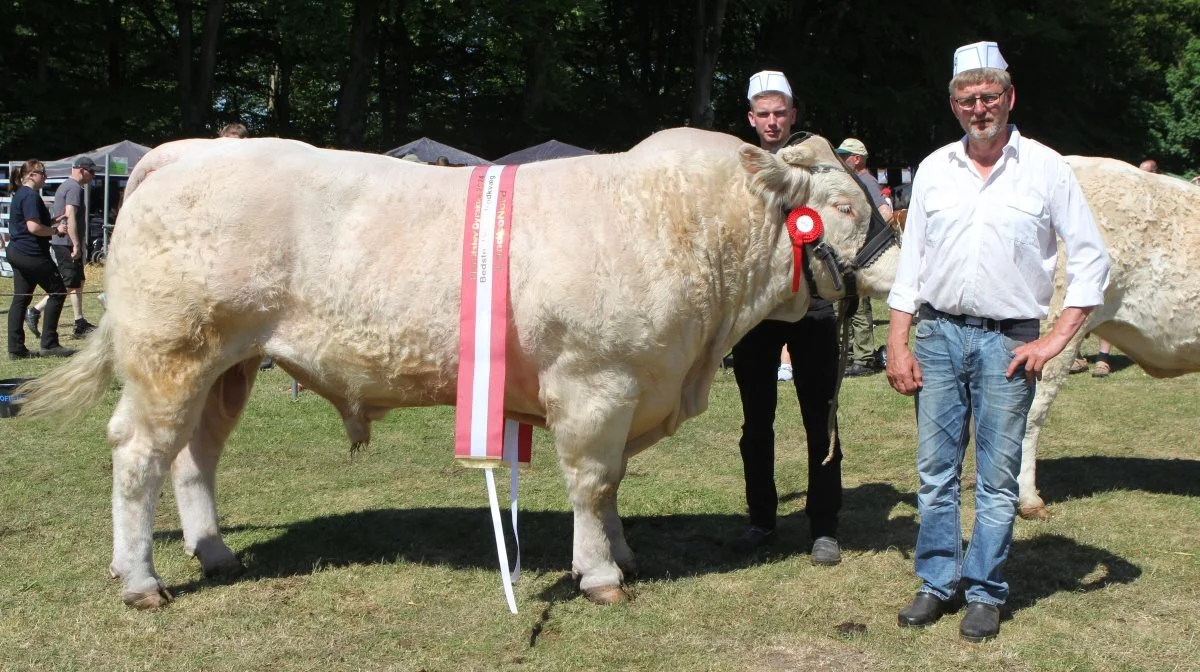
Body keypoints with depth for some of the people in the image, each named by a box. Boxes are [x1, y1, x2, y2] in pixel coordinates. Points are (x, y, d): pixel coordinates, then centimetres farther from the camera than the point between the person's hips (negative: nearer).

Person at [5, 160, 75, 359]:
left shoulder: (20, 194, 17)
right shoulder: (31, 196, -15)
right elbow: (34, 227, -23)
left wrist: (53, 222, 16)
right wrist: (56, 230, -11)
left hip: (17, 252, 10)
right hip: (33, 254, -10)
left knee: (20, 299, 8)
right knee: (57, 292, 0)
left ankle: (15, 348, 7)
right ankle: (49, 344, 0)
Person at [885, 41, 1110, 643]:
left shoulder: (1046, 169, -1)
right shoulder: (933, 169, 8)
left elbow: (1091, 259, 0)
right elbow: (911, 258, 11)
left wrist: (1056, 339, -6)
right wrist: (897, 342, 4)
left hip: (1008, 343, -3)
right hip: (939, 335, 3)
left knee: (997, 478, 3)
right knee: (935, 471, 7)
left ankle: (985, 593, 15)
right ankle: (938, 581, 20)